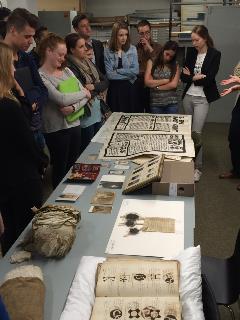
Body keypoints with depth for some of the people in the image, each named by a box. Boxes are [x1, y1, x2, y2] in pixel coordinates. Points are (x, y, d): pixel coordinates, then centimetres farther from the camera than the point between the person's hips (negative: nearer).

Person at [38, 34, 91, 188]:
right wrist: (83, 93, -7)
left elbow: (86, 95, 3)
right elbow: (62, 99, -22)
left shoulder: (66, 71, 9)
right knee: (60, 169, 9)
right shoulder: (40, 76, -12)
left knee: (74, 167, 16)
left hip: (74, 124, 6)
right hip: (56, 129, -6)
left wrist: (74, 107, -16)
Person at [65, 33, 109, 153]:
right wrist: (98, 91, -4)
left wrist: (94, 87, -11)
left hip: (97, 110, 8)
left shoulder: (88, 62, 10)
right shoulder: (70, 67, -15)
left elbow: (105, 81, 8)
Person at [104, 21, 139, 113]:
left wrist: (118, 71, -10)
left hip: (129, 89, 1)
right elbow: (109, 75, -11)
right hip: (114, 89, -1)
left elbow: (136, 71, -7)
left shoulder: (132, 49, 1)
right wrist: (128, 75, -9)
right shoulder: (107, 51, -3)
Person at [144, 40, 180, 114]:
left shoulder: (175, 65, 5)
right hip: (155, 103, 0)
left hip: (171, 103, 0)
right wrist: (166, 80, -6)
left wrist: (156, 87, -7)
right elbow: (147, 82, -7)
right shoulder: (152, 62, 3)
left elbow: (174, 84, -7)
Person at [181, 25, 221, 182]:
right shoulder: (191, 52, 7)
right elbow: (183, 76, 3)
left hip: (202, 99, -5)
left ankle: (198, 167, 1)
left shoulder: (215, 54, -6)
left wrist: (191, 76, -4)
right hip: (188, 96, 5)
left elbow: (209, 79, -14)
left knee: (196, 132, -9)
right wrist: (197, 77, -12)